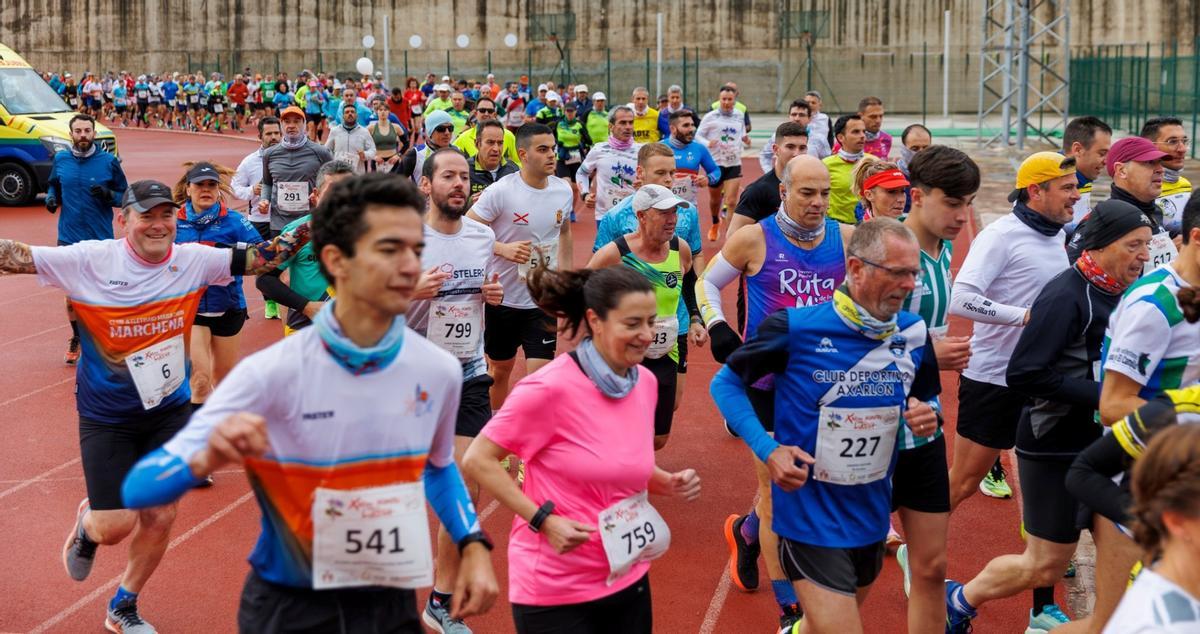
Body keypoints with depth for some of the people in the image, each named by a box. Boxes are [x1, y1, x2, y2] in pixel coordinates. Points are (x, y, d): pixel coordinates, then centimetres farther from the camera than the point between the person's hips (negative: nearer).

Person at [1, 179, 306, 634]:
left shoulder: (193, 260, -8)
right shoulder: (90, 260, -17)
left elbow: (258, 257, -5)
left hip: (170, 410, 3)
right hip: (106, 418, -3)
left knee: (160, 517, 9)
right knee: (117, 524, -4)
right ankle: (86, 525, 37)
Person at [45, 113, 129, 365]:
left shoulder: (109, 162, -4)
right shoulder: (60, 160, 3)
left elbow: (125, 194, 2)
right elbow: (53, 185, 18)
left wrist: (109, 195, -18)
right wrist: (51, 197, -3)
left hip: (101, 240, -2)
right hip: (69, 238, 2)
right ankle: (77, 339, 26)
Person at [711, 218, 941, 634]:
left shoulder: (914, 336, -2)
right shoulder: (797, 327, -16)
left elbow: (925, 398, 16)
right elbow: (726, 383, -4)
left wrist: (927, 417, -9)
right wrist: (767, 450, -17)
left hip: (872, 516, 6)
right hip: (812, 516, -6)